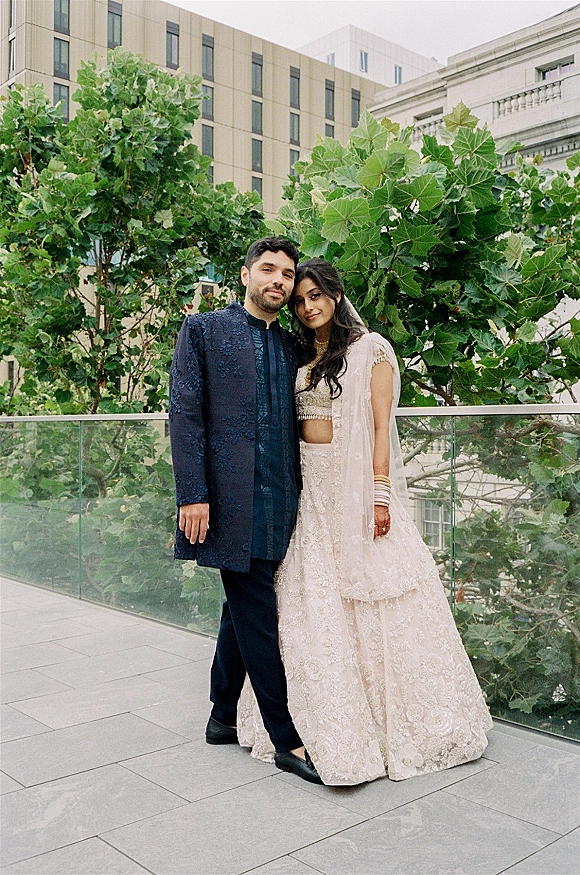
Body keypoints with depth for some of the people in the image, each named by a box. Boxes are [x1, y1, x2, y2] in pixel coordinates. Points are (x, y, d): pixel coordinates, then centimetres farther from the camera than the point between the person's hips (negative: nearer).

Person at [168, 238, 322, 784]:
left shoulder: (292, 347, 16)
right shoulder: (203, 330, 2)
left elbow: (293, 427, 15)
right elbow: (185, 414, -5)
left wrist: (299, 496, 8)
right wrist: (193, 495, -13)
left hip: (278, 502, 6)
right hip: (231, 498, -5)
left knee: (243, 610, 15)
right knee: (258, 617, -3)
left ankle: (223, 717, 29)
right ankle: (286, 740, 8)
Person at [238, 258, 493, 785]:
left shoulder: (370, 348, -2)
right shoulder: (300, 358, 14)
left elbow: (381, 426, -8)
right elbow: (290, 424, 15)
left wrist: (380, 495, -16)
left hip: (354, 482, -5)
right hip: (308, 487, 6)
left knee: (372, 601, -1)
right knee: (313, 602, 7)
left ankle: (393, 718, 16)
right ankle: (332, 719, 21)